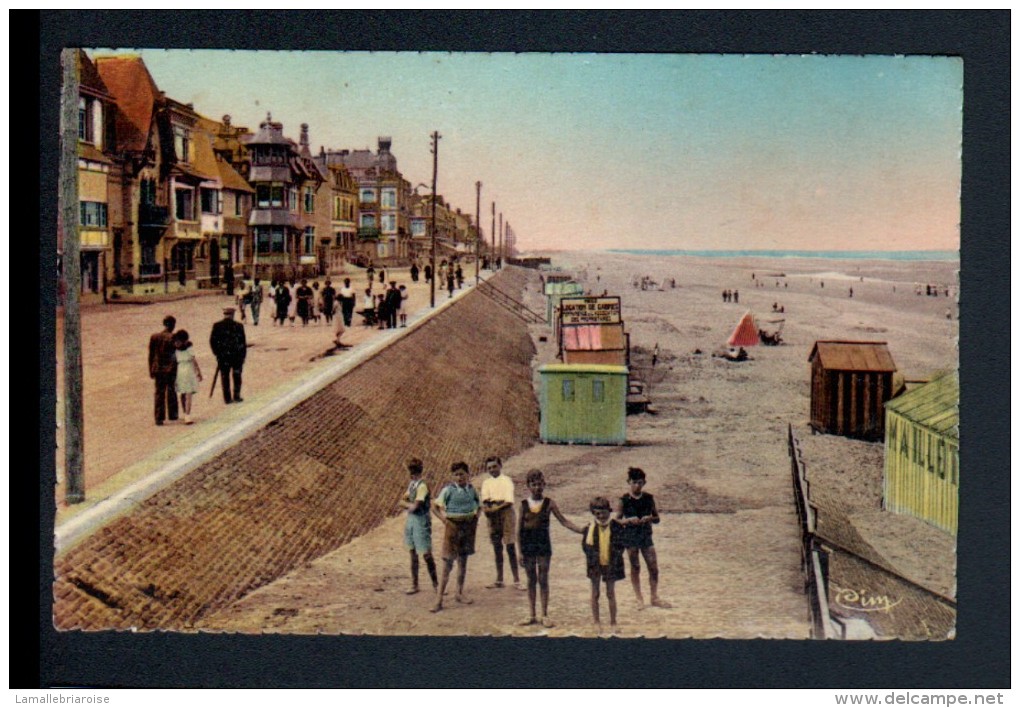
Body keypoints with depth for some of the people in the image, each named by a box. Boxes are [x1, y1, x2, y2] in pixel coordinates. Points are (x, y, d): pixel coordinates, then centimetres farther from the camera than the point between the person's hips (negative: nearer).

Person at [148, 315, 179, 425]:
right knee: (171, 392, 11)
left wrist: (151, 371, 12)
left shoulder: (154, 337, 1)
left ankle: (159, 418, 3)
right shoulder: (172, 337, -11)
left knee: (159, 393, 7)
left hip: (158, 370, 3)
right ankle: (172, 415, 19)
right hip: (171, 369, -3)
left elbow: (151, 355, 5)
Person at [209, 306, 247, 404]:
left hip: (223, 356, 1)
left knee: (225, 376, 10)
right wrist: (243, 355, 4)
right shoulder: (238, 326, -9)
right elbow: (243, 342, -6)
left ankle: (227, 398, 10)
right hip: (237, 356, -1)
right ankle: (236, 396, 14)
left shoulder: (217, 326, -4)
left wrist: (217, 353, 9)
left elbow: (212, 341, -1)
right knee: (237, 376, 13)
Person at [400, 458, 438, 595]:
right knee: (413, 553, 12)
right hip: (411, 519, 8)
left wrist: (407, 504, -3)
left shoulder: (422, 486, -18)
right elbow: (402, 501, 12)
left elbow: (415, 506, -23)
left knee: (426, 553, -4)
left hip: (421, 521, -8)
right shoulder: (412, 484, 9)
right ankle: (414, 584, 19)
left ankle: (435, 583, 9)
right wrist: (410, 504, -7)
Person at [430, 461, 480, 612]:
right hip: (453, 526, -4)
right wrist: (444, 519, -14)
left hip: (468, 526, 5)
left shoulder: (471, 489, 4)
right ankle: (438, 599, -5)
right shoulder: (448, 490, -8)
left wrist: (476, 517, 5)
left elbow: (478, 505, 20)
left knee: (463, 561, 14)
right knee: (447, 564, -6)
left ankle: (459, 593, 29)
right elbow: (435, 507, -4)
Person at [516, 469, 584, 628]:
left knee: (543, 580, 2)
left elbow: (563, 520, -1)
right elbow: (519, 529, 3)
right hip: (528, 546, 1)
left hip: (543, 546, -1)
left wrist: (580, 530, -13)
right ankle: (532, 615, 16)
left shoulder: (549, 503, -1)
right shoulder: (524, 504, 0)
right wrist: (520, 552, 0)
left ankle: (545, 615, 10)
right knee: (531, 580, 8)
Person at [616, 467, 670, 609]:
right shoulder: (624, 500, -5)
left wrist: (650, 518, -15)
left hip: (646, 535, 2)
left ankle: (655, 597, 13)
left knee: (654, 567, -1)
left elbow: (657, 518, 7)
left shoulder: (648, 498, 1)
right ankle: (639, 598, 18)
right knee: (635, 568, 6)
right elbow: (617, 520, -2)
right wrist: (629, 520, -20)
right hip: (630, 537, -2)